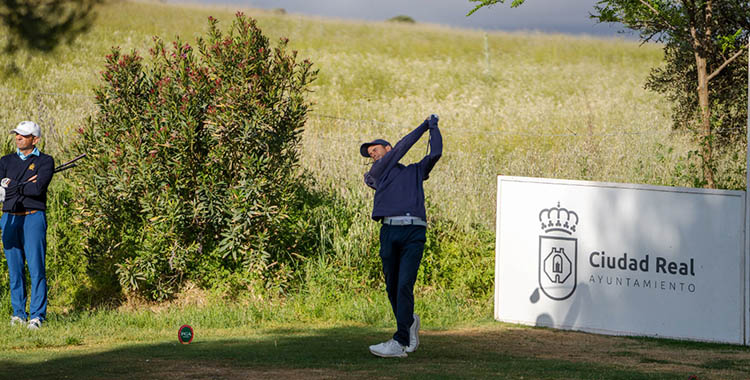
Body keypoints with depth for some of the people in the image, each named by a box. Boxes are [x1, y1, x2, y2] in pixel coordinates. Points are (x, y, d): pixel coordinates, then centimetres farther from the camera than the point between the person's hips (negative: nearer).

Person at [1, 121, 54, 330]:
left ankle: (37, 316, -9)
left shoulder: (45, 161, 4)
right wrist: (25, 185, -8)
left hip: (33, 218, -4)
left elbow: (38, 189, -12)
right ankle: (18, 314, 9)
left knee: (36, 269, -9)